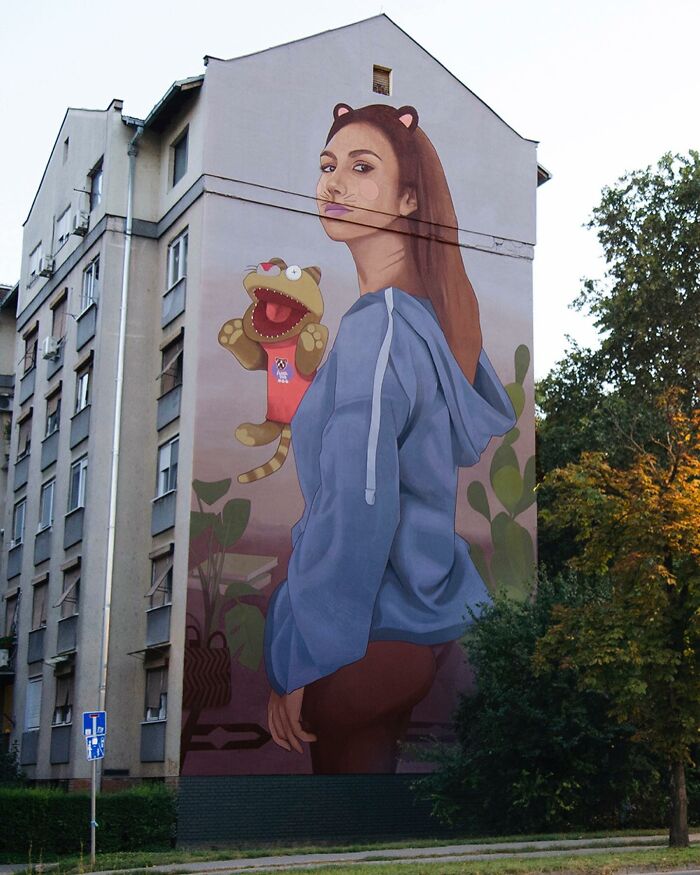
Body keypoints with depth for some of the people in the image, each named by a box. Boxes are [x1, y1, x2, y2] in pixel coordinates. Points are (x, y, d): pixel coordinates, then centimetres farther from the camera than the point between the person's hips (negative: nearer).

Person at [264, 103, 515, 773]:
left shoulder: (378, 327, -22)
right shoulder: (439, 311, 6)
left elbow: (353, 517, -25)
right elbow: (488, 425, 21)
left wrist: (294, 667, -18)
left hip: (372, 638, -9)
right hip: (425, 617, 9)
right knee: (371, 765, 20)